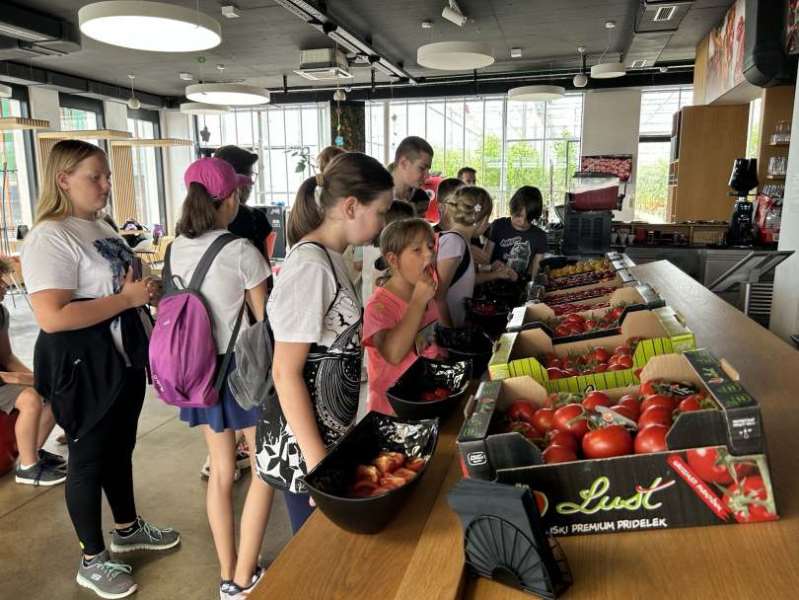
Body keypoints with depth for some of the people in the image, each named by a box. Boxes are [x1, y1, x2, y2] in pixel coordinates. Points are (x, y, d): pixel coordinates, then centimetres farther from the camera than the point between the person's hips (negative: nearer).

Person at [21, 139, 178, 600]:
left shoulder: (101, 227, 10)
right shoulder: (50, 238, -19)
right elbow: (52, 317, -29)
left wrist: (146, 290, 5)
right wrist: (127, 298, -24)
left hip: (123, 355, 9)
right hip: (83, 364, -9)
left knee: (121, 447, 22)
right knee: (89, 457, 7)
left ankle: (128, 528, 42)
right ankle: (93, 561, 27)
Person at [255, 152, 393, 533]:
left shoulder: (329, 259, 7)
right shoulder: (311, 266, -21)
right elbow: (286, 373, -21)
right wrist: (318, 463, -20)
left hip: (332, 429, 9)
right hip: (304, 441, -9)